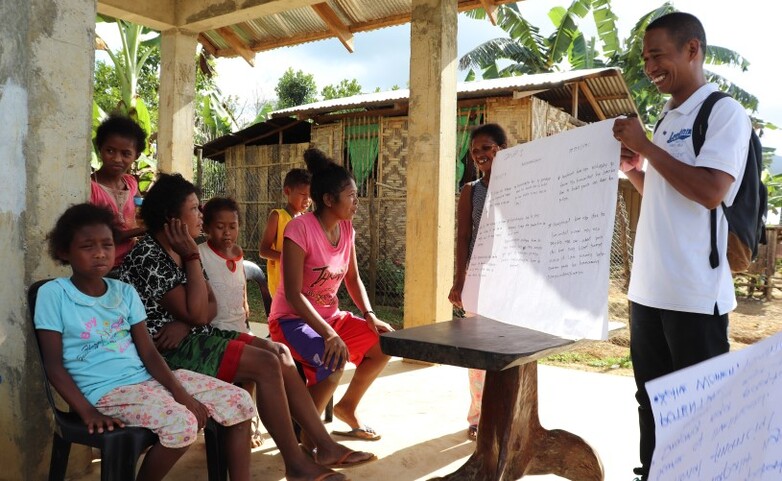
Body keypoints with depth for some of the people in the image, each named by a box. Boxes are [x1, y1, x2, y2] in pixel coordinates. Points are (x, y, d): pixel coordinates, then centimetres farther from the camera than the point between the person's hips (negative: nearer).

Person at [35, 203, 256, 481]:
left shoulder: (125, 292, 9)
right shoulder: (53, 294, -3)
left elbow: (149, 353, 5)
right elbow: (54, 365, -6)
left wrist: (180, 392, -9)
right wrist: (87, 412, -17)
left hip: (147, 379, 6)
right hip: (107, 391, -6)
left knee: (239, 402, -5)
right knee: (180, 423, -34)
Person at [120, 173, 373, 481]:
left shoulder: (178, 251, 12)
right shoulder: (148, 256, -17)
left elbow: (211, 306, 8)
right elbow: (196, 313, -20)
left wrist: (186, 323, -14)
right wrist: (192, 257, -15)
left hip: (191, 337, 9)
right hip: (168, 350, -9)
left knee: (279, 352, -2)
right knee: (267, 365, -21)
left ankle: (324, 446, 1)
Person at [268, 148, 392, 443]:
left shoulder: (346, 229, 1)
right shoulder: (300, 228, -22)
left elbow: (353, 279, 9)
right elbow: (293, 294, -26)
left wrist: (371, 316, -8)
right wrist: (329, 334, -33)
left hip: (330, 316, 8)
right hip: (292, 319, -8)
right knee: (334, 359, -32)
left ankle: (347, 407, 20)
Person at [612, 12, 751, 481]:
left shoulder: (725, 112, -7)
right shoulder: (667, 119, 16)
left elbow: (710, 191, -21)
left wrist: (645, 146, -14)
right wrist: (633, 169, 7)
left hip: (695, 293, -8)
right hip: (647, 288, 8)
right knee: (652, 401, 16)